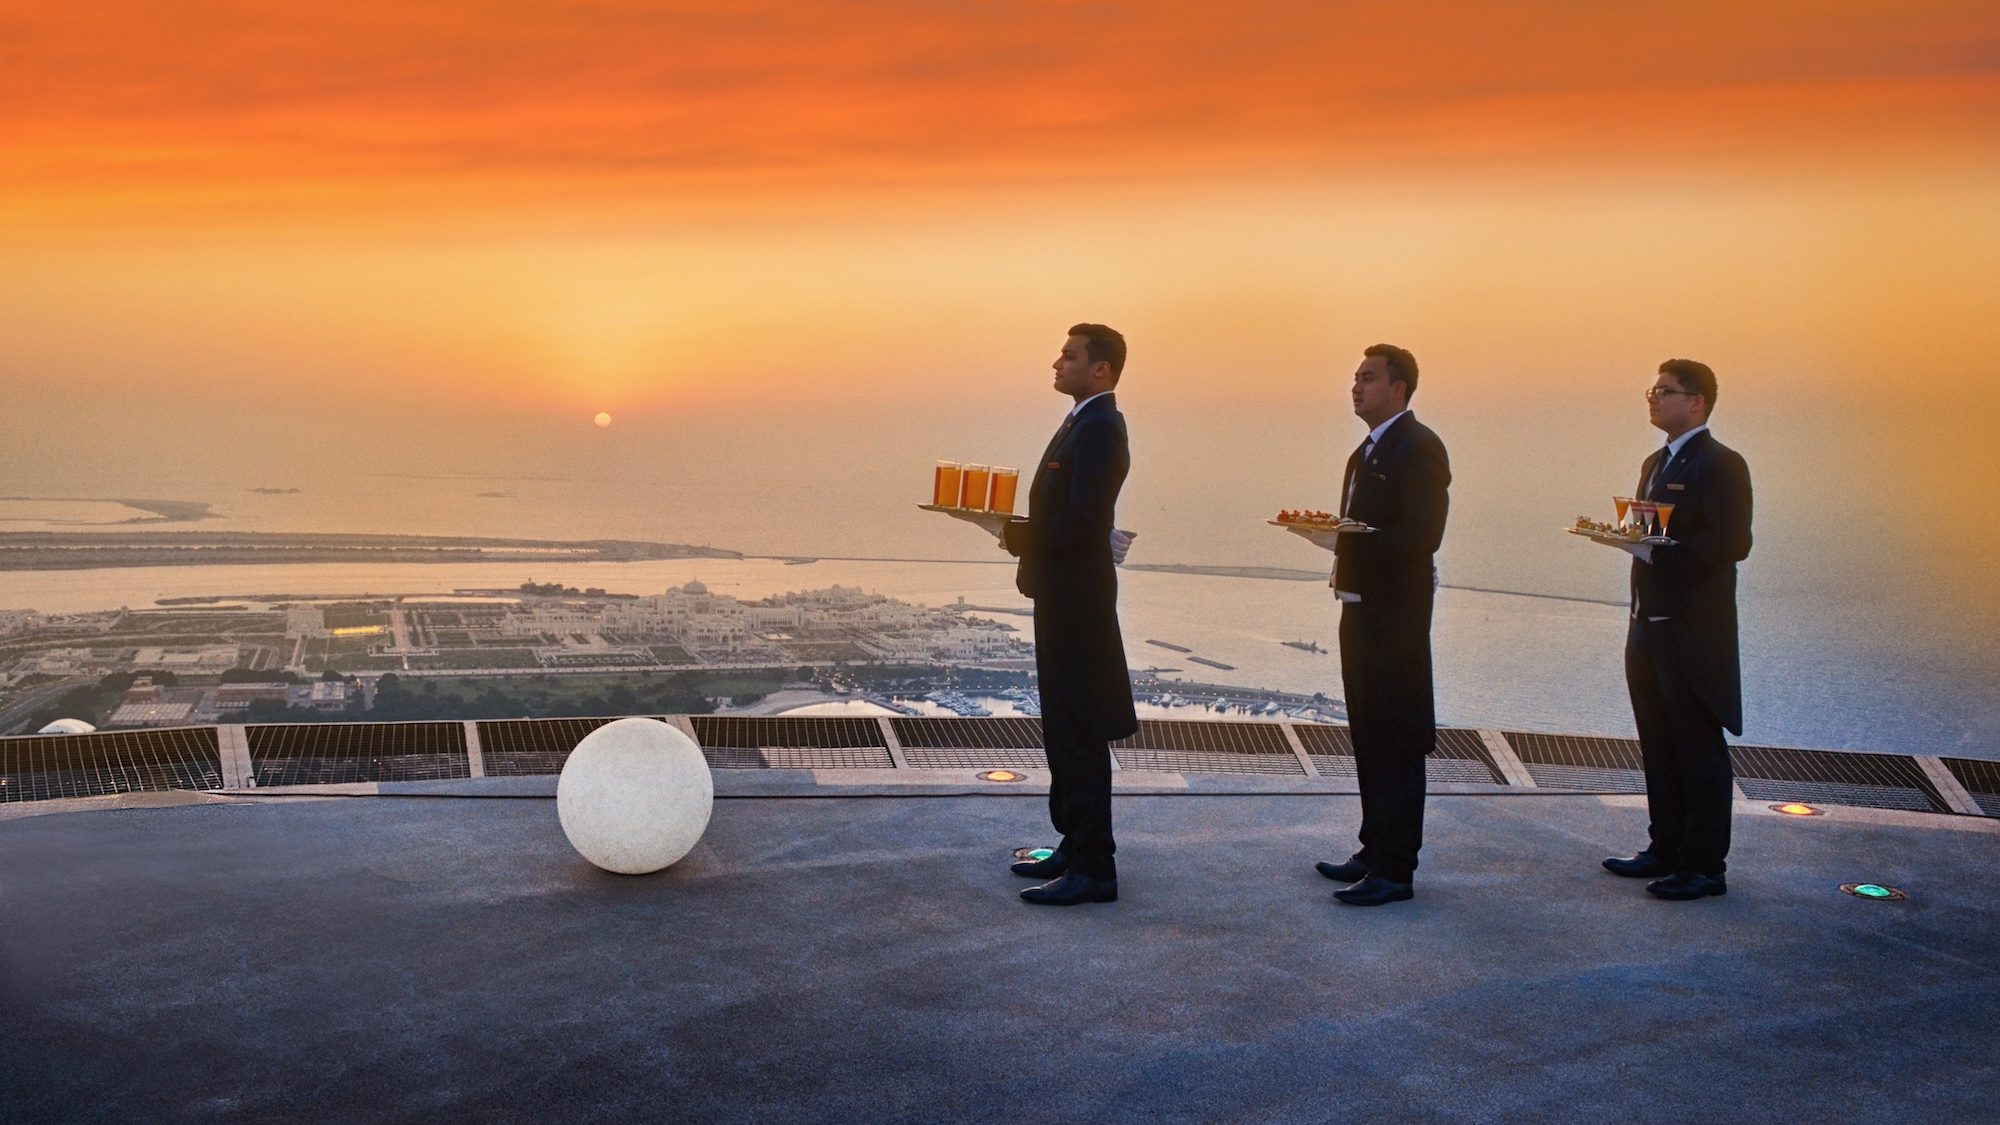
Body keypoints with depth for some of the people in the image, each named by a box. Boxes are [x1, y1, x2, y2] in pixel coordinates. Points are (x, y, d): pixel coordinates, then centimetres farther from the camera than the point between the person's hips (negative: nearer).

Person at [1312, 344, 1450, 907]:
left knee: (1396, 741, -5)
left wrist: (1350, 539, -26)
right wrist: (1336, 537, 3)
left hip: (1396, 616, -10)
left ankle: (1395, 869, 1)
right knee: (1368, 735, 16)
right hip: (1362, 608, 10)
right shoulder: (1368, 450, 18)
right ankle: (1375, 851, 27)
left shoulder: (1419, 447, -12)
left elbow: (1422, 535, -21)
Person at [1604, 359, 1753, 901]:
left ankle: (1704, 866, 7)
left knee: (1699, 750, -1)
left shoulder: (1721, 464, -11)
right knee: (1658, 745, 15)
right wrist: (1627, 535, 3)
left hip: (1694, 633, -9)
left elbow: (1732, 543, -20)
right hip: (1650, 627, 9)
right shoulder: (1656, 463, 18)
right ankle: (1666, 850, 26)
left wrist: (1656, 550, -24)